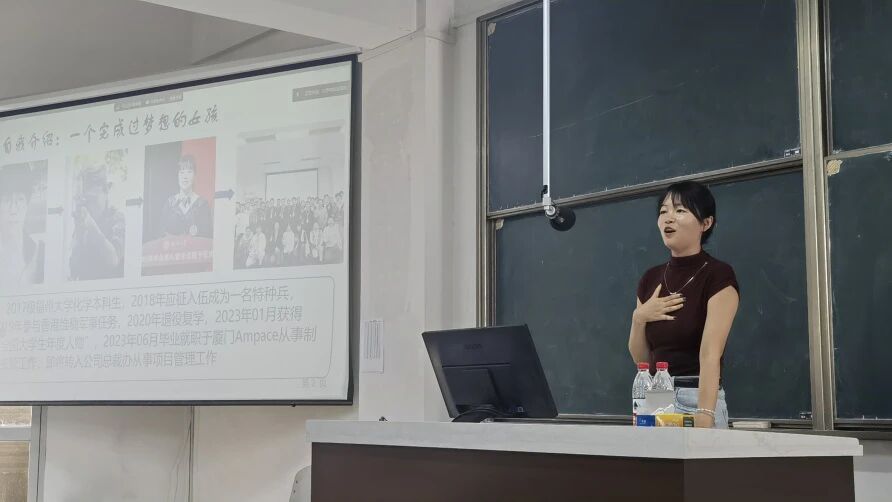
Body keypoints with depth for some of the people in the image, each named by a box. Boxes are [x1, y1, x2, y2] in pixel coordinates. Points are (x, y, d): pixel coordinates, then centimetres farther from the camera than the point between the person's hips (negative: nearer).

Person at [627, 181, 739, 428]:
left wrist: (704, 419, -28)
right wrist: (639, 318, -5)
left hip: (697, 398, -5)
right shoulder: (651, 279, 9)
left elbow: (710, 354, -19)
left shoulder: (718, 276, -9)